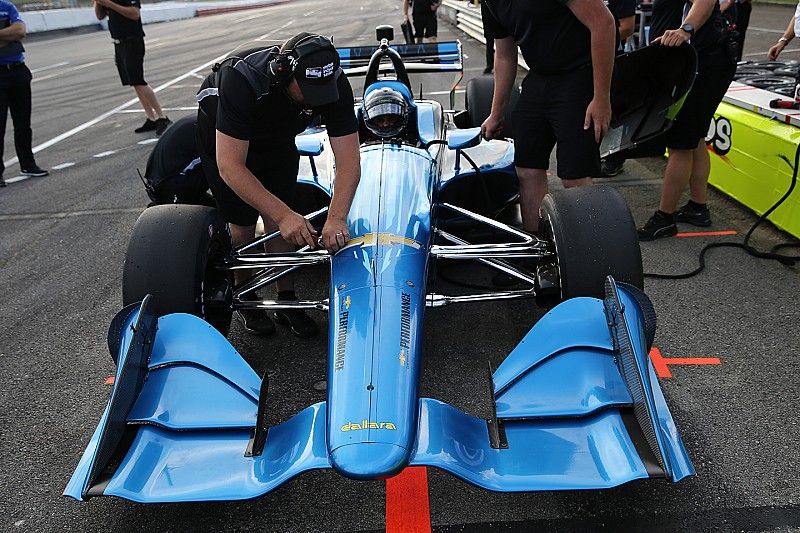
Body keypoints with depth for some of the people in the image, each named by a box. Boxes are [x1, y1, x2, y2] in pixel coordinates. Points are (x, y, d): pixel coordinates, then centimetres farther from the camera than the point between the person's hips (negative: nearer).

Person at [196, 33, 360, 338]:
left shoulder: (333, 82, -31)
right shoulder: (242, 79, -42)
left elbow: (348, 161, -32)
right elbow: (230, 166, -43)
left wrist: (336, 218, -46)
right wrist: (284, 214, -48)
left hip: (278, 137, 3)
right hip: (224, 136, -3)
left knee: (278, 220, -3)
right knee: (243, 224, -2)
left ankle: (286, 300, 13)